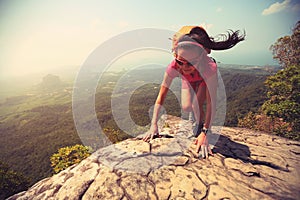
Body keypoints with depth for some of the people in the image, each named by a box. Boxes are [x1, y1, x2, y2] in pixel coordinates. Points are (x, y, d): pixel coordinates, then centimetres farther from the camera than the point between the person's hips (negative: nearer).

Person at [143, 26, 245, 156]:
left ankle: (200, 124, 12)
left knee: (196, 105, -23)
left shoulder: (209, 68, -45)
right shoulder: (173, 67, -39)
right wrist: (154, 125, -38)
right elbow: (161, 96, -33)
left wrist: (205, 132, -46)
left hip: (205, 80, -2)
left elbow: (211, 103, -42)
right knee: (186, 107, -15)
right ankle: (198, 121, 22)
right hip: (188, 81, 2)